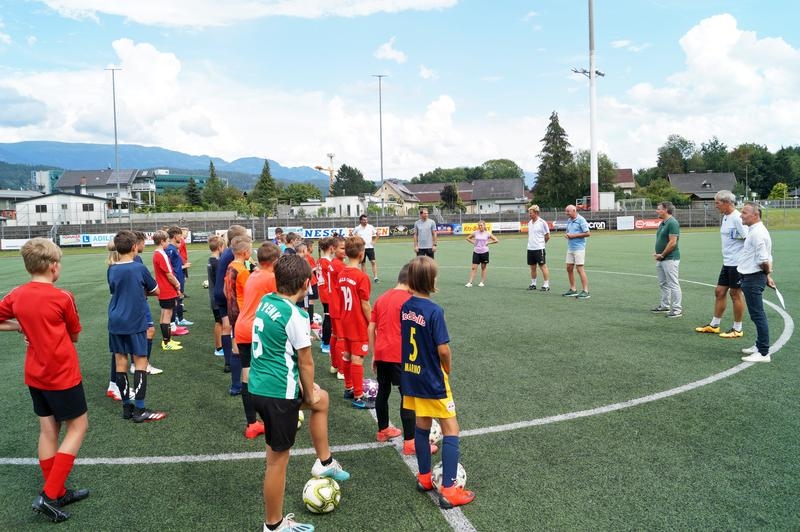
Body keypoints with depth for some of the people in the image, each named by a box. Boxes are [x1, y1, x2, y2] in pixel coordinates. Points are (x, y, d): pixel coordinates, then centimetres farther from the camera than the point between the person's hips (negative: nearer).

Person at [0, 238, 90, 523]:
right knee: (78, 427, 7)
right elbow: (74, 336, -3)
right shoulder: (62, 298, -16)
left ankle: (59, 493, 24)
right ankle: (49, 495, 3)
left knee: (48, 429, 14)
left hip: (35, 376, 6)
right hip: (63, 375, -6)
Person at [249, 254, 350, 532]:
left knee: (322, 399, 27)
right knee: (278, 457, 8)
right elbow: (306, 363, -14)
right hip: (278, 394, -9)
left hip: (259, 385, 9)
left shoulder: (265, 302, 4)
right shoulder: (295, 316, -21)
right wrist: (308, 393, 5)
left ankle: (324, 462, 39)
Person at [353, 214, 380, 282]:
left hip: (370, 247, 0)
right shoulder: (357, 228, -1)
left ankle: (375, 278, -9)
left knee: (373, 262, -9)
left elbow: (378, 234, 12)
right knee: (363, 263, 7)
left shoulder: (371, 227, 1)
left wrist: (374, 241, 1)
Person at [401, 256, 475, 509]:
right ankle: (448, 490, 4)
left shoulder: (405, 307, -2)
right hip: (432, 380, -7)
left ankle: (424, 478, 32)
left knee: (422, 426, 20)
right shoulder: (434, 311, -22)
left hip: (411, 375, 7)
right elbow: (443, 350, -21)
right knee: (451, 431, 4)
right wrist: (447, 368, -2)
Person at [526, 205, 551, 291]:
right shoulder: (529, 222, 10)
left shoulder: (542, 222, -9)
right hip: (530, 248, 6)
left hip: (539, 249, -6)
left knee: (543, 266, -2)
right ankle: (533, 284, 21)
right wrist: (531, 242, 13)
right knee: (532, 267, 12)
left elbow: (548, 236, -3)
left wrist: (541, 242, 6)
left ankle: (546, 285, 3)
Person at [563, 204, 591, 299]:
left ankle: (585, 291, -6)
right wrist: (566, 234, -1)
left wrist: (573, 235, -16)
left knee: (579, 268, -10)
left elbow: (587, 233, -15)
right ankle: (573, 289, 19)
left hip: (579, 248, -8)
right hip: (570, 248, 8)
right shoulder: (568, 221, 13)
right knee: (569, 268, 9)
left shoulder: (581, 220, -11)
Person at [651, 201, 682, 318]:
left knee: (673, 284, -5)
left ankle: (677, 309, 0)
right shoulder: (662, 223, 14)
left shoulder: (672, 223, -16)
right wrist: (657, 254, 7)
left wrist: (662, 255, -14)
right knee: (663, 283, 17)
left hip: (670, 259, -10)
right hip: (661, 259, 10)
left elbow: (672, 242, -20)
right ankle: (665, 305, 29)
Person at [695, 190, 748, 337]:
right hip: (727, 263, 9)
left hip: (737, 263, -9)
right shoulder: (725, 217, 12)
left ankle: (737, 329, 11)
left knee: (735, 293, -1)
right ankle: (714, 325, 21)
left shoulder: (737, 218, -16)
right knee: (719, 291, 12)